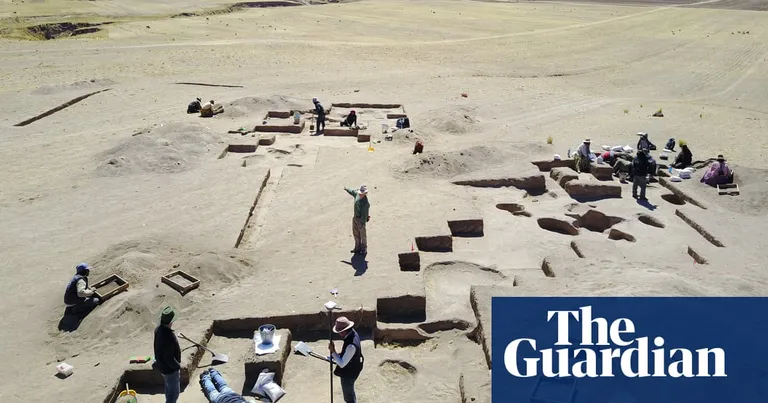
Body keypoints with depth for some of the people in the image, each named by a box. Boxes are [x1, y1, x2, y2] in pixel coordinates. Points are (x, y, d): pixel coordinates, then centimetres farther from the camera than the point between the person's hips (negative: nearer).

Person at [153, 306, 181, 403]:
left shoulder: (159, 329, -9)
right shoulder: (168, 337, -38)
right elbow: (169, 358, -30)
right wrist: (177, 366, -13)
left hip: (162, 365, 9)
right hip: (169, 368, -9)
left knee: (169, 389, 29)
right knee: (174, 392, 9)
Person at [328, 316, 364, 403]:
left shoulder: (351, 345, -39)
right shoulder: (353, 333, -10)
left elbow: (342, 364, -31)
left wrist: (333, 351, -28)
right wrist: (335, 356, 2)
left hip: (348, 374, -9)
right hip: (351, 370, 9)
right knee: (350, 394, 31)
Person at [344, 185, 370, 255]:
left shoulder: (365, 202, -28)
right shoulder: (357, 194, -6)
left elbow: (365, 214, -27)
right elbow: (352, 191, 18)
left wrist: (362, 223, -28)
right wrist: (347, 189, 37)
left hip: (361, 219, -8)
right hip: (355, 217, 8)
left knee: (362, 234, 6)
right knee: (355, 233, 15)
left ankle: (364, 249, 20)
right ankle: (357, 248, 27)